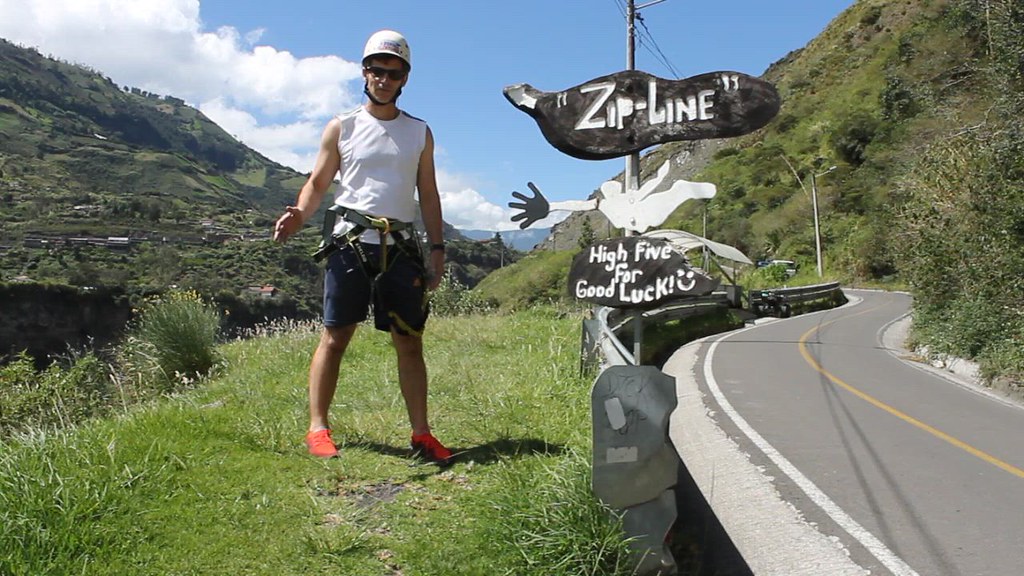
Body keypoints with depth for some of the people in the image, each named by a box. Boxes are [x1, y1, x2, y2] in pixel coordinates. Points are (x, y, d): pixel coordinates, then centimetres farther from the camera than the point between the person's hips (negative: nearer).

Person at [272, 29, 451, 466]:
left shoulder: (419, 132, 14)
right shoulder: (342, 128, 9)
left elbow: (428, 195, 15)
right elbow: (317, 183, 7)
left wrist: (437, 247, 8)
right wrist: (299, 214, -13)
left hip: (400, 246, 2)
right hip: (350, 242, -2)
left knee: (409, 341, 3)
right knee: (335, 336, -1)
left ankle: (421, 433, 8)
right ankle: (318, 428, 7)